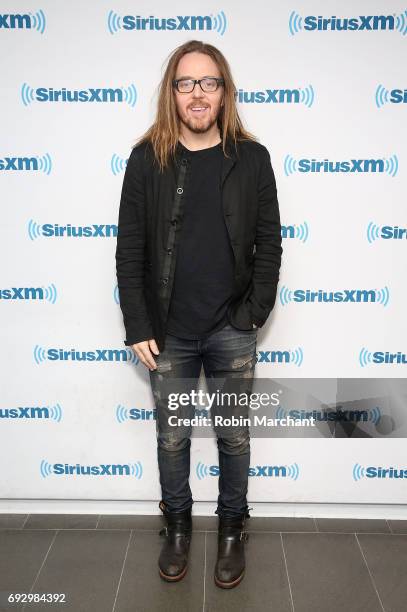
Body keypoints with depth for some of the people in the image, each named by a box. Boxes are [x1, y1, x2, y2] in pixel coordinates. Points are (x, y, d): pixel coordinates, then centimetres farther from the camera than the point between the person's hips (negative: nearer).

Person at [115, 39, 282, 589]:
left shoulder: (252, 158, -1)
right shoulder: (147, 159, -2)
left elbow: (268, 243, 2)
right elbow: (129, 249, -2)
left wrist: (254, 313, -5)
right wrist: (138, 328, -6)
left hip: (232, 331, 0)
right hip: (169, 333, 0)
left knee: (234, 436, 14)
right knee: (172, 437, 15)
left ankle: (232, 528, 38)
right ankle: (177, 524, 40)